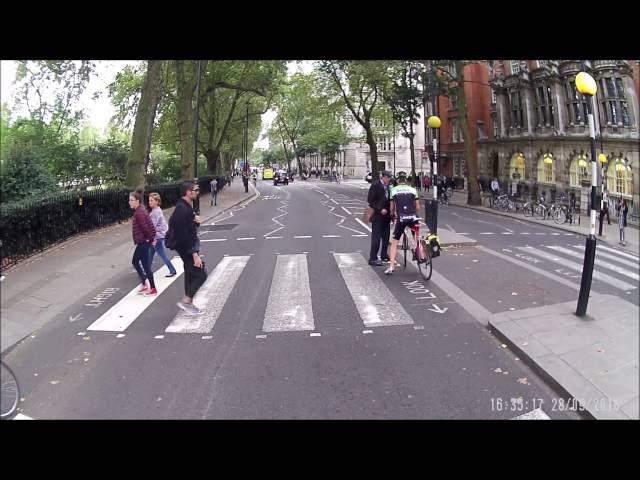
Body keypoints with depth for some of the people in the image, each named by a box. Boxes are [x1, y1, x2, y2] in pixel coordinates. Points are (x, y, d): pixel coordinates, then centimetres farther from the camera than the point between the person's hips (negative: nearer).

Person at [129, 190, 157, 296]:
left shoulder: (139, 212, -19)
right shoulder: (140, 210, 12)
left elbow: (145, 227, -23)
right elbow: (149, 225, 14)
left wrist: (150, 238, -12)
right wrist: (152, 237, 12)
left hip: (143, 242, -10)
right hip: (143, 241, 10)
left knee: (145, 264, -3)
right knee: (135, 261, 18)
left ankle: (152, 289, 6)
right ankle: (145, 284, 25)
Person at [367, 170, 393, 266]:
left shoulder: (388, 186, 10)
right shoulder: (375, 185, -9)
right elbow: (370, 200, -13)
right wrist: (380, 209, -19)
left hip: (386, 215, 7)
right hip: (377, 216, -7)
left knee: (386, 237, 12)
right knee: (376, 237, -4)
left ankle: (384, 255, 26)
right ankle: (373, 258, 1)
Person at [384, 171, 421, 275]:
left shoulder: (394, 190, 8)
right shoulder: (413, 189, 10)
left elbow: (392, 208, 12)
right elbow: (418, 208, 11)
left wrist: (392, 216, 31)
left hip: (400, 218, -1)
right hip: (413, 218, 2)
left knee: (394, 243, 5)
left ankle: (391, 267, -2)